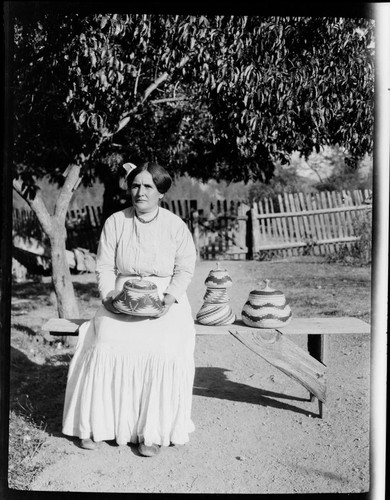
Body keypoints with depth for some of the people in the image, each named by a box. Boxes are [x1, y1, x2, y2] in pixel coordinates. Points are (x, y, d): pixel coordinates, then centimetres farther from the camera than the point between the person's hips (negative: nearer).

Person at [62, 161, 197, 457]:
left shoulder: (176, 226, 0)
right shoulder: (115, 223, 3)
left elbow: (185, 269, 1)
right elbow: (105, 267, 3)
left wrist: (170, 296, -15)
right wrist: (110, 295, -13)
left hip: (165, 302, -1)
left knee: (163, 352, -24)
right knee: (108, 347, -22)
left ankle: (153, 431, -11)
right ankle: (96, 425, -6)